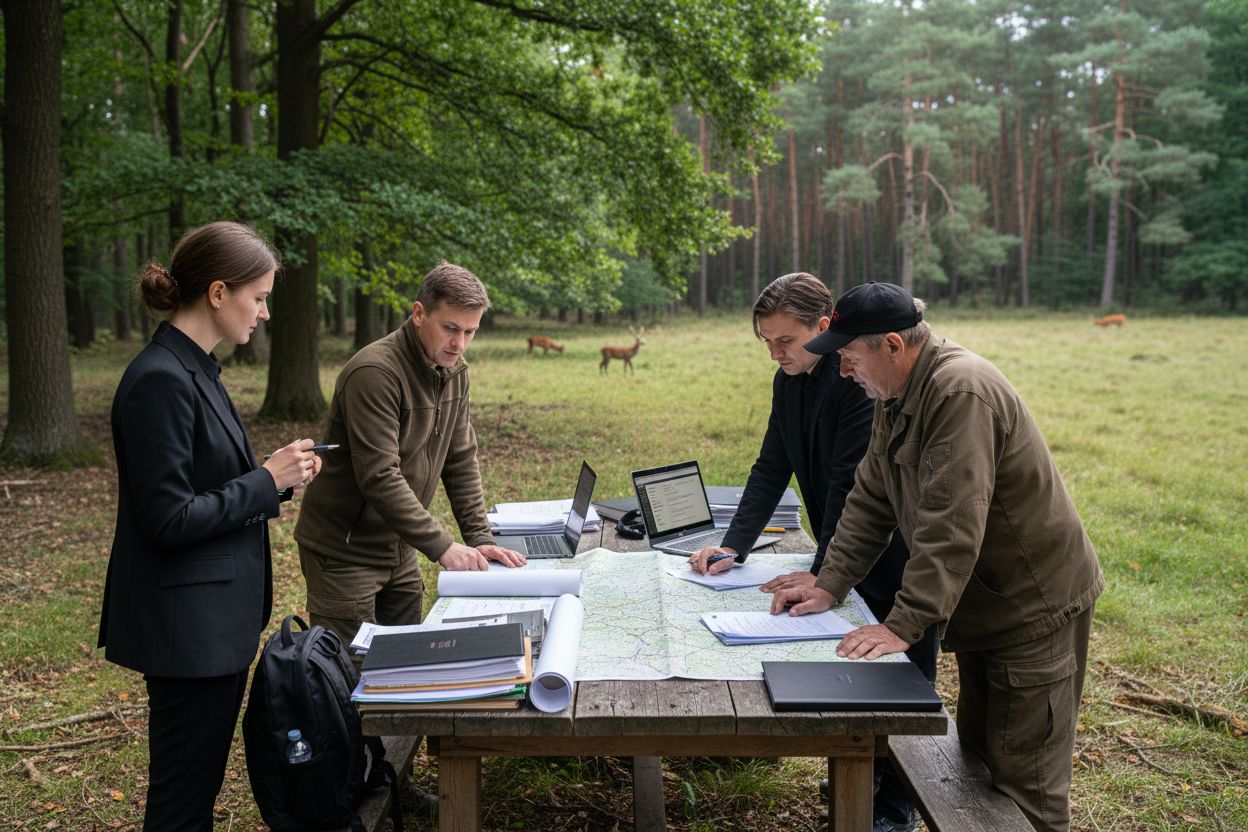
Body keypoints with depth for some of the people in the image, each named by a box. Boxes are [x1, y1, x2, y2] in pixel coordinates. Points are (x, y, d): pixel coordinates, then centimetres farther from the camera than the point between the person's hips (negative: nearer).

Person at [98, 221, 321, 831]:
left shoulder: (193, 370, 10)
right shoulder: (161, 380, -21)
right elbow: (169, 520, -22)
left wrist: (277, 476, 4)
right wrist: (268, 480, -14)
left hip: (215, 619, 10)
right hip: (187, 626, -10)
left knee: (201, 781, 21)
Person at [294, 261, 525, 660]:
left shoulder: (454, 371, 3)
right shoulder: (374, 372, -24)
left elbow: (461, 460, 5)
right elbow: (379, 477, -29)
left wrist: (479, 538, -3)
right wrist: (442, 545, -30)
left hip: (398, 549, 8)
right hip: (344, 552, -8)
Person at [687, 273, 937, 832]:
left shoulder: (862, 378, -25)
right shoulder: (789, 381, 2)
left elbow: (851, 483, -27)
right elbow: (772, 468, 3)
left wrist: (822, 574, -26)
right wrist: (734, 545, -7)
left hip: (897, 554, -7)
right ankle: (861, 770, 36)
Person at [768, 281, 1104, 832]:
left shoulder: (962, 392, -27)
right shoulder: (894, 398, 4)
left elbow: (950, 528, -32)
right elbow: (870, 501, 7)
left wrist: (902, 627, -31)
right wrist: (829, 586, -1)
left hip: (1037, 605, -9)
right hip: (982, 605, 9)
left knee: (1023, 780, 0)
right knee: (976, 751, 19)